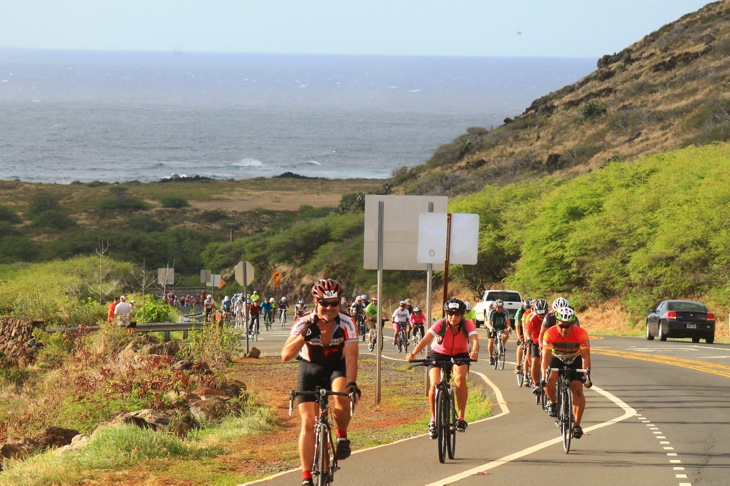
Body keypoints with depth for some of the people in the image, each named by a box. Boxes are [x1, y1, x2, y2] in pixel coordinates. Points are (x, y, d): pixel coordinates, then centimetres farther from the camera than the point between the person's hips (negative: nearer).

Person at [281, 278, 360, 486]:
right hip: (310, 368, 0)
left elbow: (351, 357, -30)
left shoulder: (347, 324, -22)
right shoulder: (304, 324, -23)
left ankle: (342, 436, -2)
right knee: (308, 422, -10)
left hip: (337, 367, 0)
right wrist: (303, 337, -48)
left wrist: (351, 383, -46)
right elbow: (286, 355, -32)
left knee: (342, 398, -33)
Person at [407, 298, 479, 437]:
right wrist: (413, 354, -53)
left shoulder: (468, 325, -20)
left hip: (460, 355, 0)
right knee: (434, 384, -22)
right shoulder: (440, 324, -23)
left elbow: (474, 340, -36)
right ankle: (433, 420, 0)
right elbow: (426, 339, -35)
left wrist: (475, 352, -60)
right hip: (439, 354, 0)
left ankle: (461, 418, -20)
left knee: (460, 378, -31)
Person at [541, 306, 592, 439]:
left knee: (577, 391, -14)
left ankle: (577, 425, -6)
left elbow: (586, 357, -30)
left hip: (575, 361, 0)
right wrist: (544, 376, -46)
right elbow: (546, 357, -33)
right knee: (549, 381, -28)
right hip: (557, 359, 0)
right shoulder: (550, 333, -31)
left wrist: (587, 375, -42)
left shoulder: (581, 334, -30)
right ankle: (553, 403, 1)